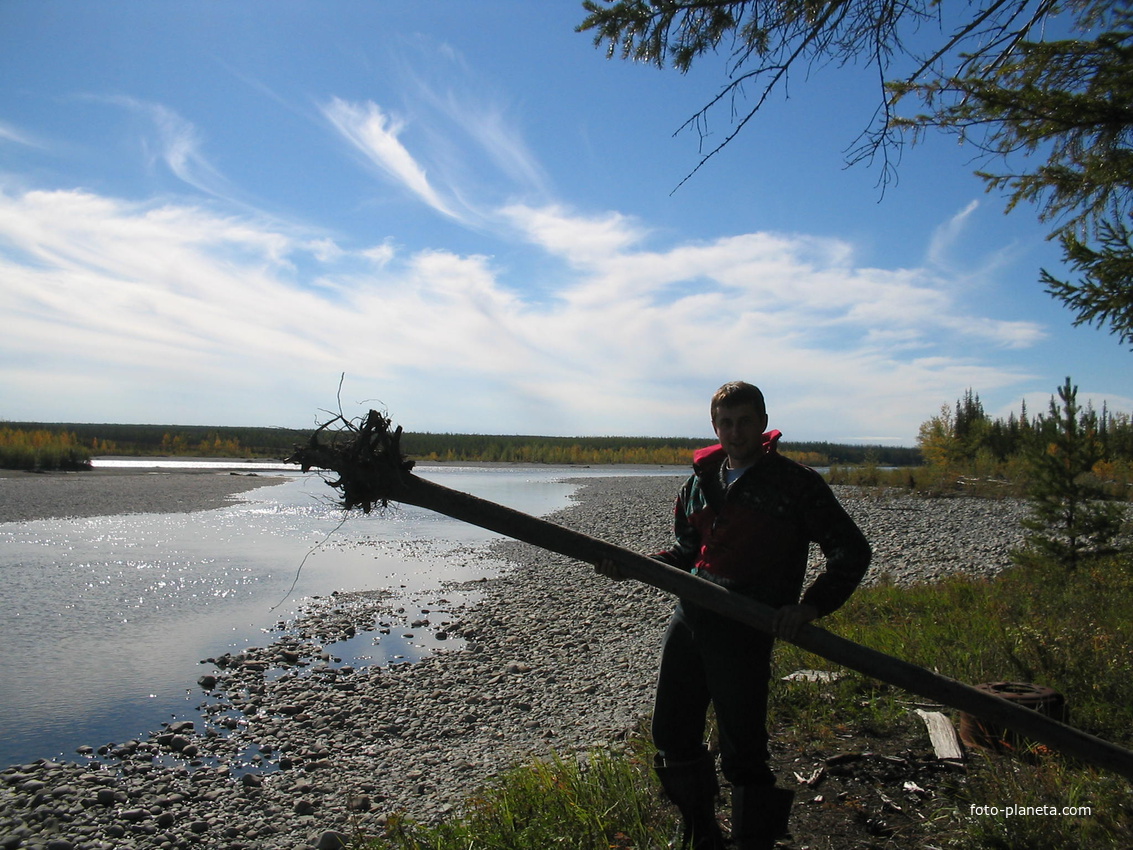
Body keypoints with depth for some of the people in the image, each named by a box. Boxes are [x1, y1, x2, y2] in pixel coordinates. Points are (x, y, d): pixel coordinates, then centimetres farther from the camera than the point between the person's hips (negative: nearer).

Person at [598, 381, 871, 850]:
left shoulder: (795, 483, -4)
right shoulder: (701, 480, 12)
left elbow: (852, 551, -3)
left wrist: (808, 607, -14)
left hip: (745, 628, -6)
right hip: (688, 616, 6)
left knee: (742, 752, -2)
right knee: (672, 737, 15)